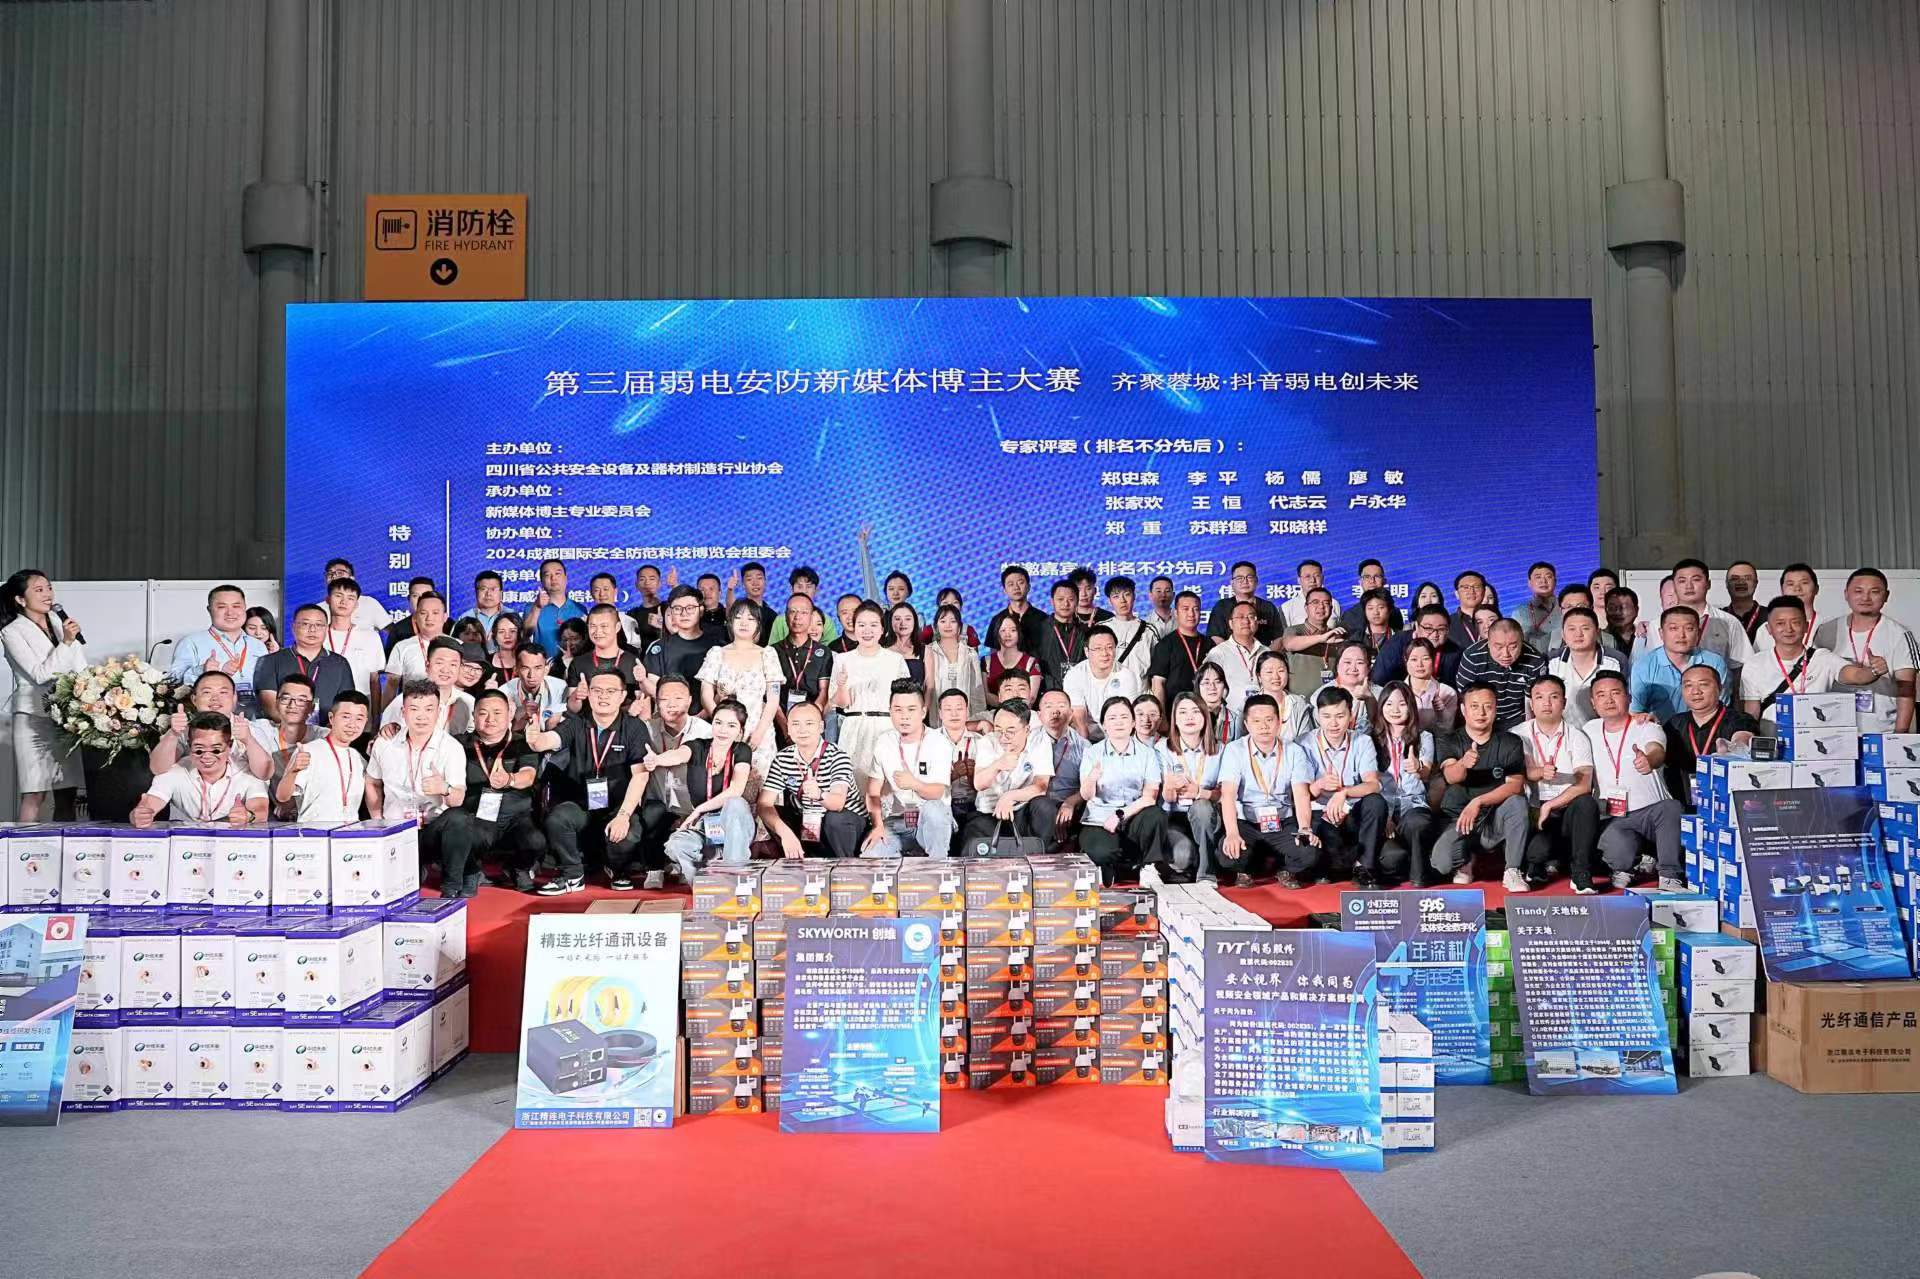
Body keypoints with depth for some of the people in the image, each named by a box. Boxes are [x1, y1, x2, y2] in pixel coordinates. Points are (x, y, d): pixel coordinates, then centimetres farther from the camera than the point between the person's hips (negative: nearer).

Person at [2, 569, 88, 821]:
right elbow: (39, 675, -10)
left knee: (67, 790, 3)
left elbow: (82, 671, 14)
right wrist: (65, 642, -16)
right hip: (34, 719, -5)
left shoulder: (61, 625, 12)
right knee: (35, 794, -8)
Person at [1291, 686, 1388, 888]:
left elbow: (1373, 784, -14)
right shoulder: (1306, 744, -5)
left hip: (1353, 815, 2)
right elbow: (1300, 792, -14)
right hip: (1321, 816, -2)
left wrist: (1344, 792, -33)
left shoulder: (1362, 742, 0)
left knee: (1376, 802, -29)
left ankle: (1364, 868, -17)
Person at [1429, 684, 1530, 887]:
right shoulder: (1448, 742, 0)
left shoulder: (1510, 743, 1)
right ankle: (1465, 861, 10)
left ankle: (1513, 871, -17)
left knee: (1517, 801, -31)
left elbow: (1516, 785, -13)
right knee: (1441, 863, -28)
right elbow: (1451, 777, -20)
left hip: (1496, 821, 1)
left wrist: (1478, 802, -26)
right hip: (1459, 820, -1)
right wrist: (1463, 764, -45)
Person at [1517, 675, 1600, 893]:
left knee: (1585, 802, -33)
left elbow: (1584, 784, -8)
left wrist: (1549, 805, -18)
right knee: (1540, 847, -33)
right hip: (1534, 811, -1)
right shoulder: (1519, 735, 7)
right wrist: (1538, 773, -28)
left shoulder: (1577, 736, 5)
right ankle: (1543, 866, 4)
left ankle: (1581, 875, -25)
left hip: (1568, 810, 1)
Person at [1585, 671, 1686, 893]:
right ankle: (1634, 864, 4)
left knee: (1672, 807, -37)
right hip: (1611, 818, 1)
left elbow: (1658, 752, -26)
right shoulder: (1589, 731, 13)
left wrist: (1649, 760, -52)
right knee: (1620, 854, -32)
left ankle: (1670, 877, -26)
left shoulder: (1647, 728, -1)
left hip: (1651, 810, -1)